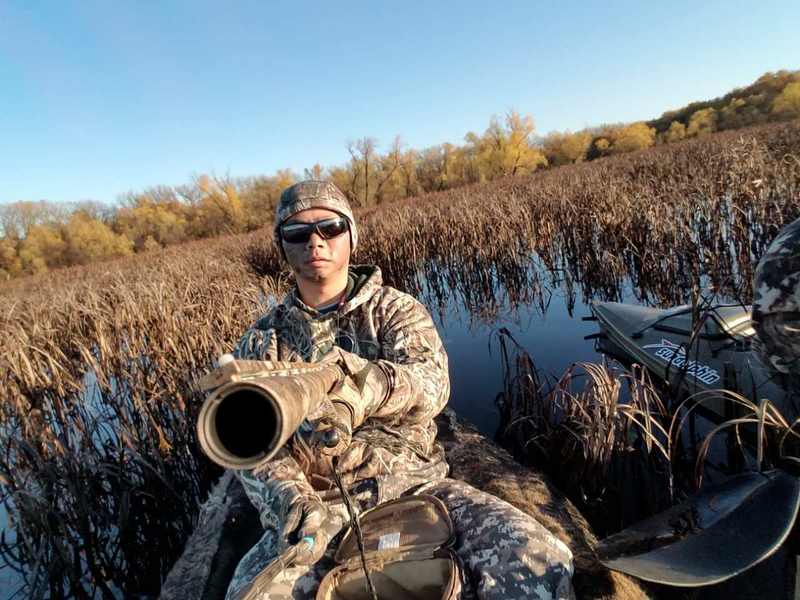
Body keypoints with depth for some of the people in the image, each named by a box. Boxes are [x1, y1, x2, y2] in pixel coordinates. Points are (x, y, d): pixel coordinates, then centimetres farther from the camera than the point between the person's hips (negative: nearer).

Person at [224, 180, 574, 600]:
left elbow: (432, 384, -19)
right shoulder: (262, 341, 5)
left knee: (543, 565, -20)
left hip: (416, 487, 0)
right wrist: (289, 499, -21)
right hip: (323, 507, 1)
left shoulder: (396, 309, 0)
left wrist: (370, 382, -40)